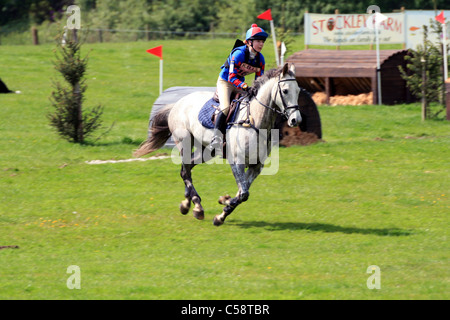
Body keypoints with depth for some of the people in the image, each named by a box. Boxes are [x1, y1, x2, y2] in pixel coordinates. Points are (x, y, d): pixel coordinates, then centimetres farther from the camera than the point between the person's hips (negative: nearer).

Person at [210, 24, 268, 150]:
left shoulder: (260, 59, -6)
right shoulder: (238, 54, -25)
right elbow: (232, 77, -28)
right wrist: (244, 87, -42)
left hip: (239, 83, 7)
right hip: (225, 81, -7)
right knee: (225, 108, -26)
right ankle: (216, 138, -30)